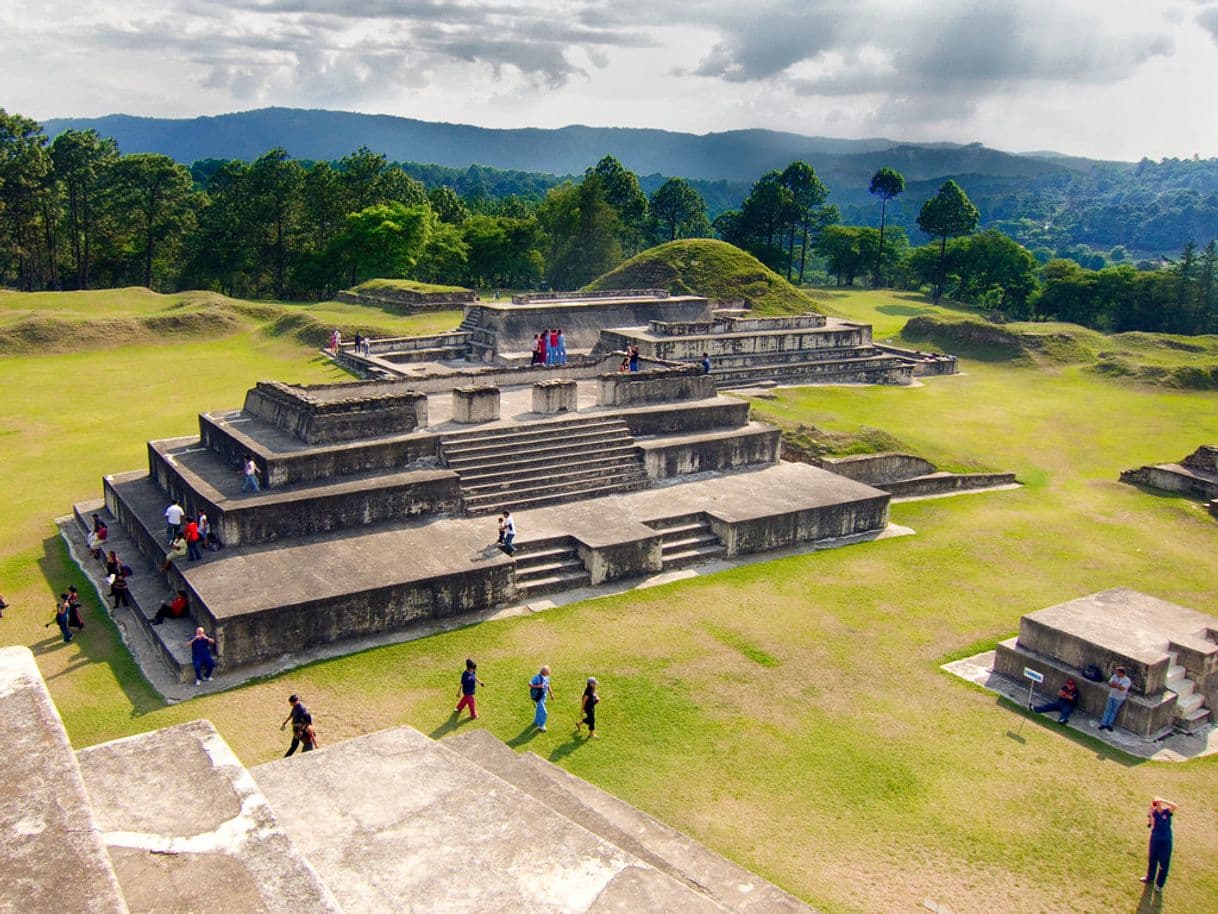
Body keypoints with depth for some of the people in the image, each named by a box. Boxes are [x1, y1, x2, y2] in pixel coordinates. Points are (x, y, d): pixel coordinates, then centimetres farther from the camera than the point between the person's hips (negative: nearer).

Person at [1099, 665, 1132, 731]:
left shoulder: (1127, 680, -13)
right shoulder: (1115, 676, 3)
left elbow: (1122, 688, -25)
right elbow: (1110, 684, -5)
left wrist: (1115, 685, -19)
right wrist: (1118, 686, -18)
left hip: (1119, 698, -4)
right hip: (1111, 696, 4)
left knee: (1114, 711, -1)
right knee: (1107, 710, 0)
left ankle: (1109, 724, 2)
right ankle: (1103, 723, -2)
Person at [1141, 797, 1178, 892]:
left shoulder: (1167, 811, -13)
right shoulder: (1153, 812, -10)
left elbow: (1175, 806, -34)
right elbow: (1150, 824, -23)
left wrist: (1163, 800, -36)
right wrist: (1150, 813, -31)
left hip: (1166, 840, -2)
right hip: (1155, 839, 2)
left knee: (1164, 862, 6)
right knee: (1152, 859, 20)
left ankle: (1159, 884, 23)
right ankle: (1150, 878, 42)